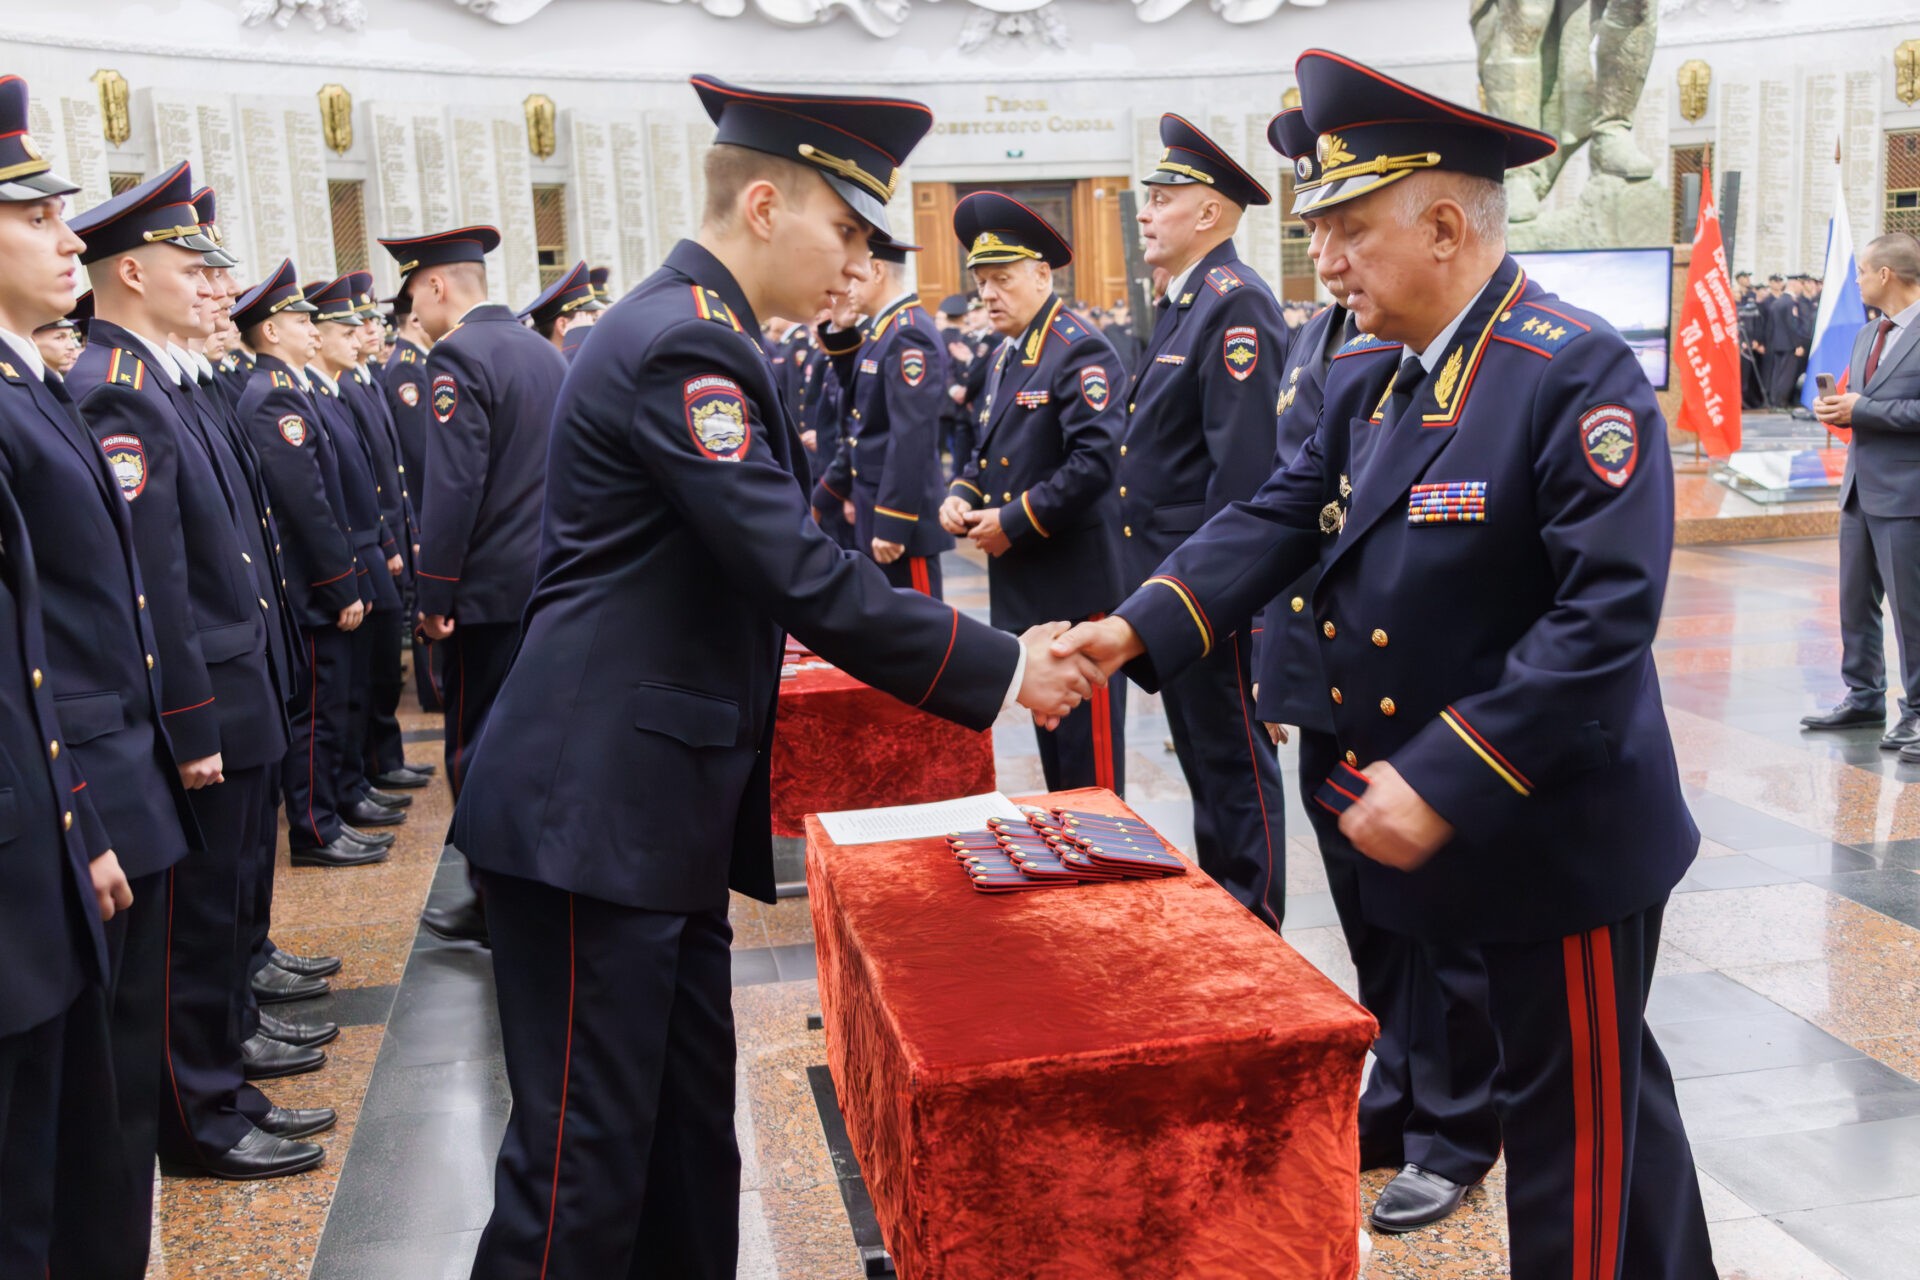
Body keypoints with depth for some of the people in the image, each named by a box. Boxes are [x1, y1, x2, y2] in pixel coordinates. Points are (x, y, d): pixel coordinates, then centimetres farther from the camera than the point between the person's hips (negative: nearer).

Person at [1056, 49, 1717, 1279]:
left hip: (1557, 836, -7)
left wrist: (1445, 782, -28)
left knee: (1571, 1118, 9)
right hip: (1428, 819, 8)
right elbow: (1279, 520, 3)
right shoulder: (1367, 376, 6)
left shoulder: (1576, 371, -19)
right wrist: (1135, 628, -12)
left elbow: (1609, 613, -25)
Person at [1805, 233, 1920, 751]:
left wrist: (1862, 409, -19)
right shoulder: (1868, 334, 15)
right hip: (1861, 488, 9)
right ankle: (1864, 698, 28)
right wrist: (1837, 409, 2)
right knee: (1856, 599, 15)